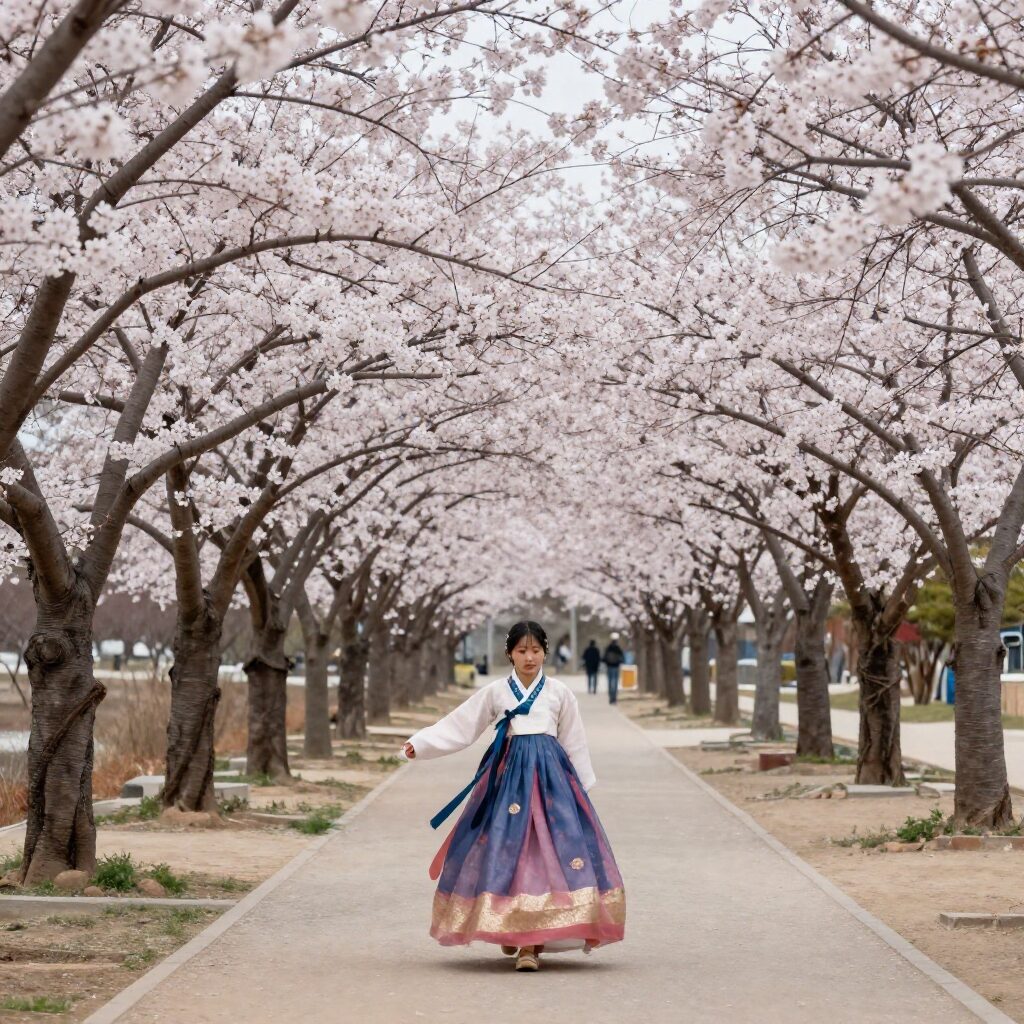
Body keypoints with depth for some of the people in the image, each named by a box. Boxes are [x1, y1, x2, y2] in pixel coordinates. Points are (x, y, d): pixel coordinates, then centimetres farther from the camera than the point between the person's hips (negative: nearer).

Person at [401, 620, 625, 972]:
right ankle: (508, 931, 13)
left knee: (544, 852, -9)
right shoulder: (495, 692, 8)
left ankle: (531, 944, -8)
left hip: (550, 774, -1)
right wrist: (419, 744, -2)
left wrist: (581, 787, 13)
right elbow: (458, 727, 8)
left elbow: (575, 744, 13)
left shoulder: (559, 692, 8)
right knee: (506, 850, -4)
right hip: (508, 772, 1)